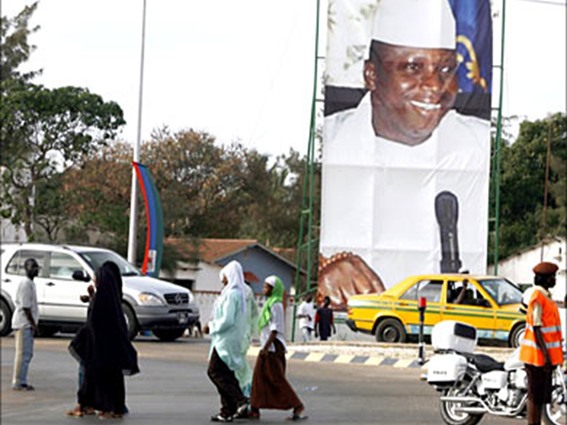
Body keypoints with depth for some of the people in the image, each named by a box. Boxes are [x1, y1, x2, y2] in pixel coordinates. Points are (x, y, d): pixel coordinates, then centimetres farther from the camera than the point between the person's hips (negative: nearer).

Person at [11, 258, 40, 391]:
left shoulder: (31, 283, 16)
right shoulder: (26, 284, -15)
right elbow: (25, 306, -19)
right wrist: (33, 324, -17)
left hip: (27, 324, 10)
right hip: (24, 324, -10)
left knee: (27, 354, 12)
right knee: (23, 354, -8)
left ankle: (22, 381, 17)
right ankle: (18, 383, -5)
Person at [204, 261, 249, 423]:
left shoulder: (231, 294, -16)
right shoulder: (238, 293, 15)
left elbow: (227, 320, -22)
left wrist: (211, 326, -8)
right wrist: (213, 325, 16)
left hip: (226, 339, -10)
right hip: (231, 339, 10)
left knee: (215, 372, -9)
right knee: (225, 374, 10)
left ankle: (241, 400, -15)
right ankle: (227, 411, 10)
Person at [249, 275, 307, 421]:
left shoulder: (276, 305, -13)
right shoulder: (270, 303, 16)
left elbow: (275, 329, -19)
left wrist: (266, 347, -22)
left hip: (273, 347, -10)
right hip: (267, 347, 10)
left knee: (276, 378, -6)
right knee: (259, 377, 7)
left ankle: (298, 406, -1)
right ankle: (255, 410, 8)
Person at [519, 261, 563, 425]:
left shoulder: (546, 296, 14)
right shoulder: (537, 297, -17)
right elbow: (536, 328, -20)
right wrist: (546, 355, -23)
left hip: (546, 355, 10)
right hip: (537, 354, -10)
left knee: (542, 396, 14)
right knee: (535, 396, -5)